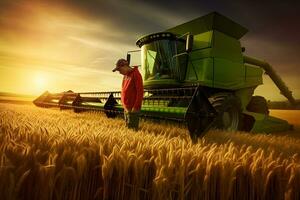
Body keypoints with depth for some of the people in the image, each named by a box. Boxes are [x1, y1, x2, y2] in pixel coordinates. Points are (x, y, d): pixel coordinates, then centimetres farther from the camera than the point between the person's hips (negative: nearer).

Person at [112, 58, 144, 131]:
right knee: (127, 127, 14)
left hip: (133, 108, -8)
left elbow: (140, 91, -16)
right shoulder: (125, 76, 14)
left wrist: (136, 107, -17)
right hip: (126, 108, 8)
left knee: (132, 128, -4)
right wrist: (124, 105, 11)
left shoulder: (136, 74, -11)